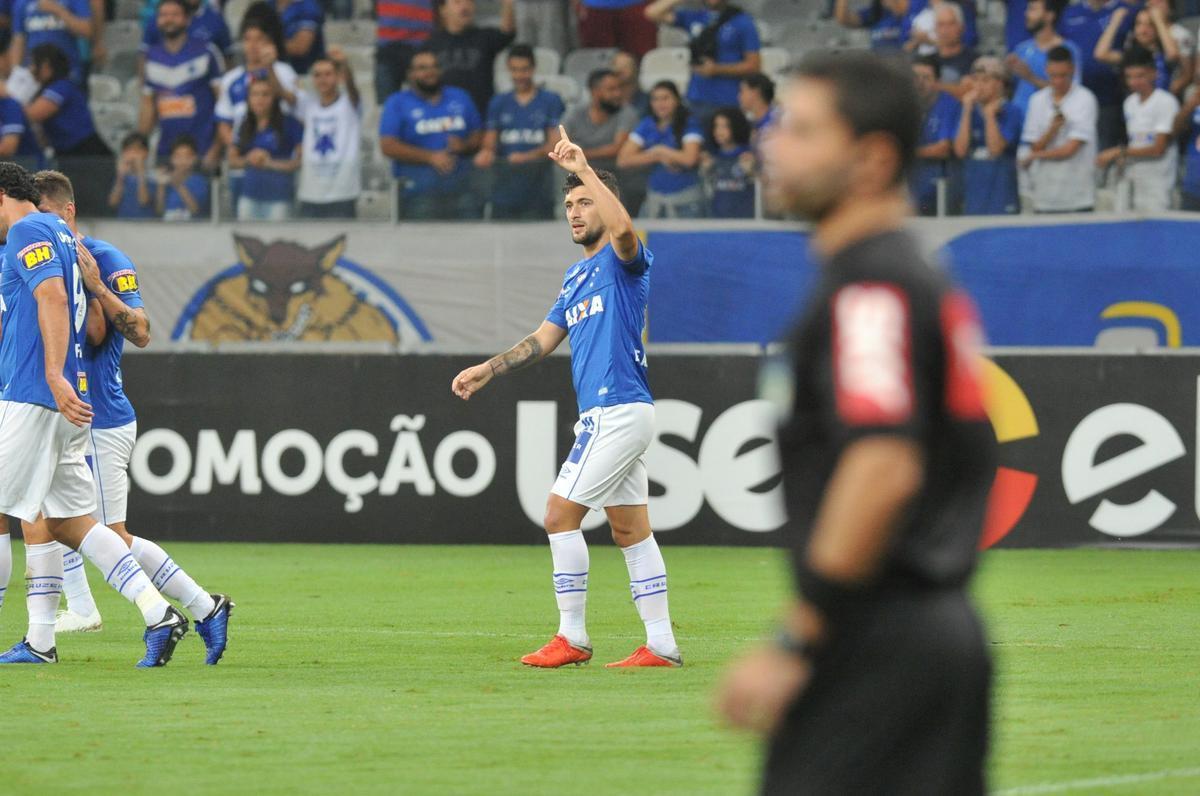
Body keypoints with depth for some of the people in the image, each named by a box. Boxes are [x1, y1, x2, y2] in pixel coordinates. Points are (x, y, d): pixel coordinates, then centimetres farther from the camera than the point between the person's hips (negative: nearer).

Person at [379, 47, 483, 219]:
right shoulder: (398, 103, 4)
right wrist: (430, 157, -13)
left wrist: (464, 145, -7)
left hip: (462, 191, 4)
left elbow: (480, 136, 17)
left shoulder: (460, 98, 16)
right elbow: (388, 146, -6)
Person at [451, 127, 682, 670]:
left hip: (619, 412, -10)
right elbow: (543, 340, 23)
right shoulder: (575, 277, 19)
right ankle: (660, 644, 9)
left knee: (561, 515, -9)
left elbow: (622, 228, -32)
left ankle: (572, 638, -2)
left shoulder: (622, 261, -8)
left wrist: (583, 168, -30)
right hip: (605, 415, 10)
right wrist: (487, 371, 14)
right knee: (630, 529, 8)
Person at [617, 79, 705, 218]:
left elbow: (689, 158, -17)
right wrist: (659, 157, -9)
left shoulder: (689, 124, -3)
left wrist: (659, 151, -4)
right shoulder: (647, 125, 8)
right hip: (654, 198, 4)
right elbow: (623, 160, 1)